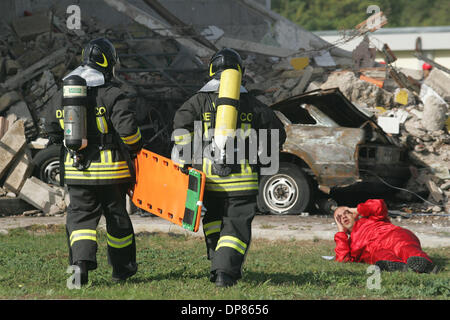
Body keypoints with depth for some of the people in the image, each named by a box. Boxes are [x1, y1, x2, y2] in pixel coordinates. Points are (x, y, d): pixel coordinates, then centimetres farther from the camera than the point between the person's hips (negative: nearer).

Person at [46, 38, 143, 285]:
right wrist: (135, 147, -1)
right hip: (110, 170, -3)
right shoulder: (113, 94, -12)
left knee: (80, 216, 7)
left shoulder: (65, 94, 6)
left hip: (76, 171, 3)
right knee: (117, 218, 12)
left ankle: (81, 261, -16)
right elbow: (127, 128, -20)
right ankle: (122, 268, 24)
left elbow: (53, 132, 13)